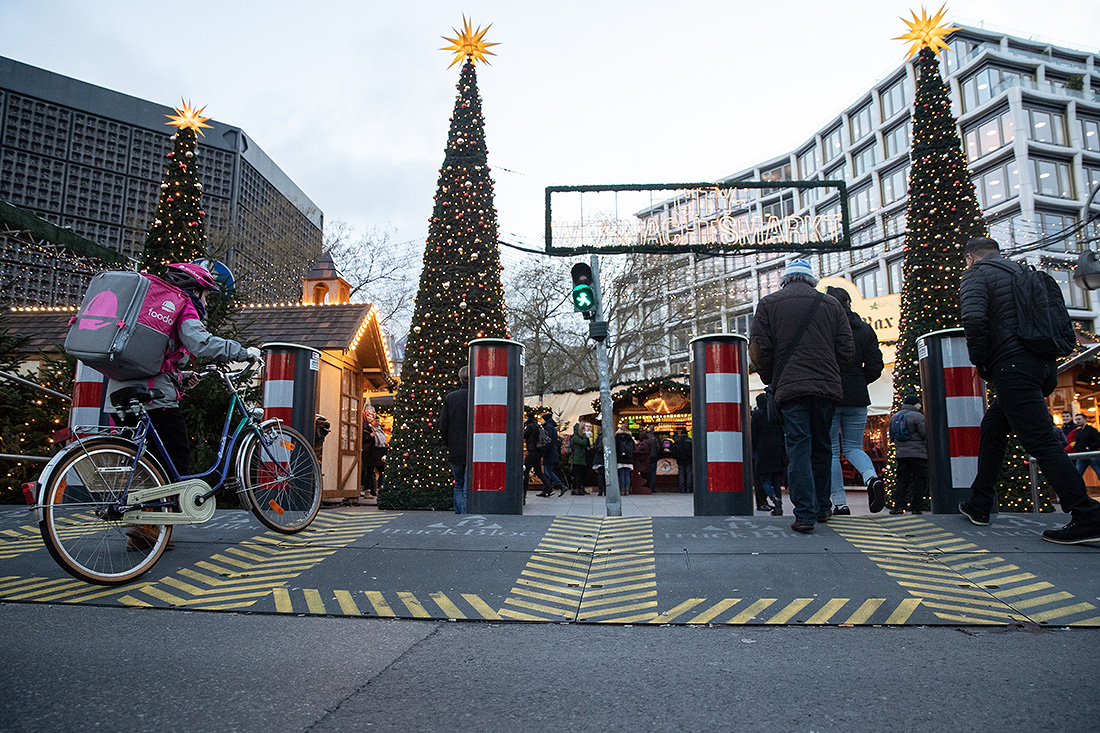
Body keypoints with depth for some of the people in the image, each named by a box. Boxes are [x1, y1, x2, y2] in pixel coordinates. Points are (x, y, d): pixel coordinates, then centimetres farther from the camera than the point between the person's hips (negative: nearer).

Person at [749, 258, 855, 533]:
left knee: (798, 448, -3)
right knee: (822, 448, 15)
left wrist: (770, 379, 13)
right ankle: (822, 508, 24)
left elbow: (759, 349, -1)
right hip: (827, 387, 3)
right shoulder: (831, 304, 13)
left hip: (790, 387, -2)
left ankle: (805, 514, -8)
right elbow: (847, 351, 7)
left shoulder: (768, 303, 7)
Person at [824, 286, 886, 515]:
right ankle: (872, 477, -13)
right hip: (857, 397, 4)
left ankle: (840, 504, 1)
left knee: (831, 451, 4)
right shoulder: (865, 329, 7)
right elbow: (875, 367, 5)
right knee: (853, 446, 16)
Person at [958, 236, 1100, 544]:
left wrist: (981, 364, -5)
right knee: (993, 427, 17)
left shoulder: (976, 273, 0)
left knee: (1039, 440, -10)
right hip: (1045, 365, 9)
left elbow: (974, 319, -18)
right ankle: (979, 505, 23)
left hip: (1013, 365, -9)